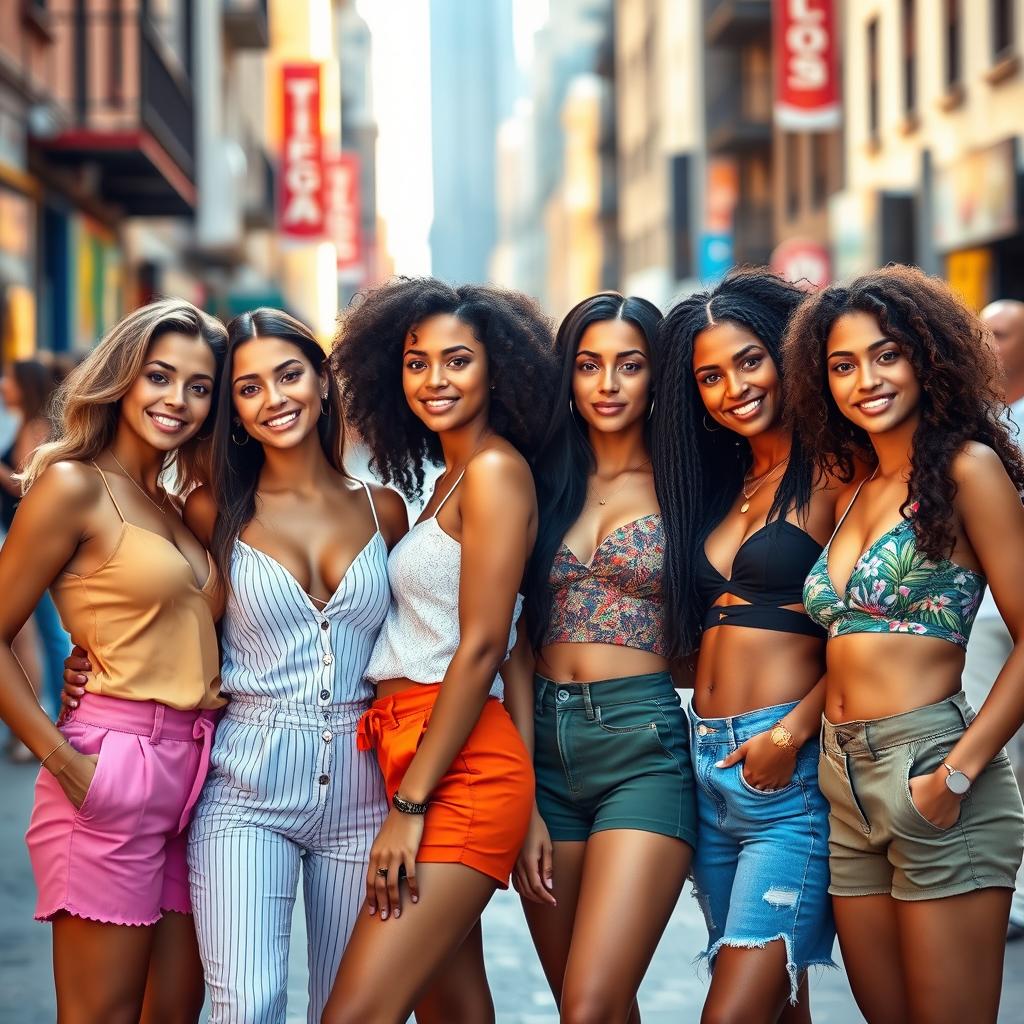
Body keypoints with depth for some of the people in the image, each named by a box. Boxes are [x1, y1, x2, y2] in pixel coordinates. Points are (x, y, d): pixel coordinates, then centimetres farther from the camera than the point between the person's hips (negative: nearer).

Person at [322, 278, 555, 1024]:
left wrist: (410, 806, -17)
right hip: (412, 758, 10)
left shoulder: (496, 470, -8)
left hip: (462, 768, -10)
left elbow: (482, 647, -15)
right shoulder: (448, 480, 19)